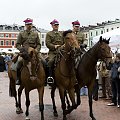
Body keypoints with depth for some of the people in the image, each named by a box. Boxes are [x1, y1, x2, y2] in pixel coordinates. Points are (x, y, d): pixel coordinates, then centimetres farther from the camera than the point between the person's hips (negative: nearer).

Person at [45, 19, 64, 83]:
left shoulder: (62, 33, 23)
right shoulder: (49, 34, 13)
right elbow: (47, 43, 0)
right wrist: (54, 46, -15)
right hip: (53, 51, -2)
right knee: (51, 61, -29)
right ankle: (50, 76, -22)